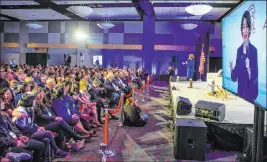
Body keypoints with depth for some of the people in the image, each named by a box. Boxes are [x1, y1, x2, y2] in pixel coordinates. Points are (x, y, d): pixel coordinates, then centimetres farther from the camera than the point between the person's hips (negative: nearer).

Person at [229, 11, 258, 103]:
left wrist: (249, 70, -29)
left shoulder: (254, 50, -9)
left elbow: (255, 76, -11)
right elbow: (234, 77, 8)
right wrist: (231, 69, -11)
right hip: (240, 92, 5)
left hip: (250, 93, -5)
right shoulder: (239, 50, 7)